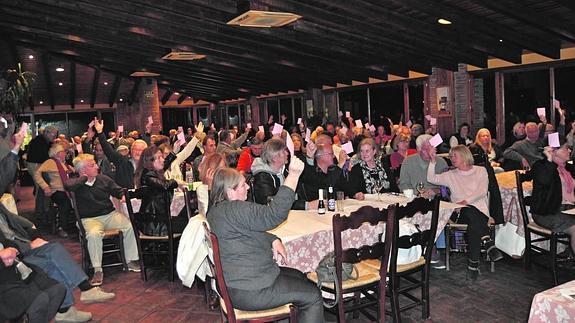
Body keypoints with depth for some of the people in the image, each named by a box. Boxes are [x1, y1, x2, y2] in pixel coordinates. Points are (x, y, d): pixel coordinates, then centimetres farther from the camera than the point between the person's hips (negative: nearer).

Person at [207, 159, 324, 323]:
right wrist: (294, 174, -32)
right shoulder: (233, 210, -26)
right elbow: (274, 214, -34)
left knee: (299, 276, 22)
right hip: (247, 292, -11)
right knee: (312, 296, -3)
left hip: (237, 279, 11)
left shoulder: (217, 210, 9)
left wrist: (273, 240, 0)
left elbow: (253, 230, 18)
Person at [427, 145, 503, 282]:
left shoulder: (480, 170, 15)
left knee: (474, 225, -35)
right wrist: (433, 161, -2)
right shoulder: (451, 175, 22)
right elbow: (431, 178, 7)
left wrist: (466, 201, -14)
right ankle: (489, 244, -38)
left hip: (480, 209, 0)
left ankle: (473, 264, -31)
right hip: (461, 213, 1)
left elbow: (482, 191, 0)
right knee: (471, 213, -36)